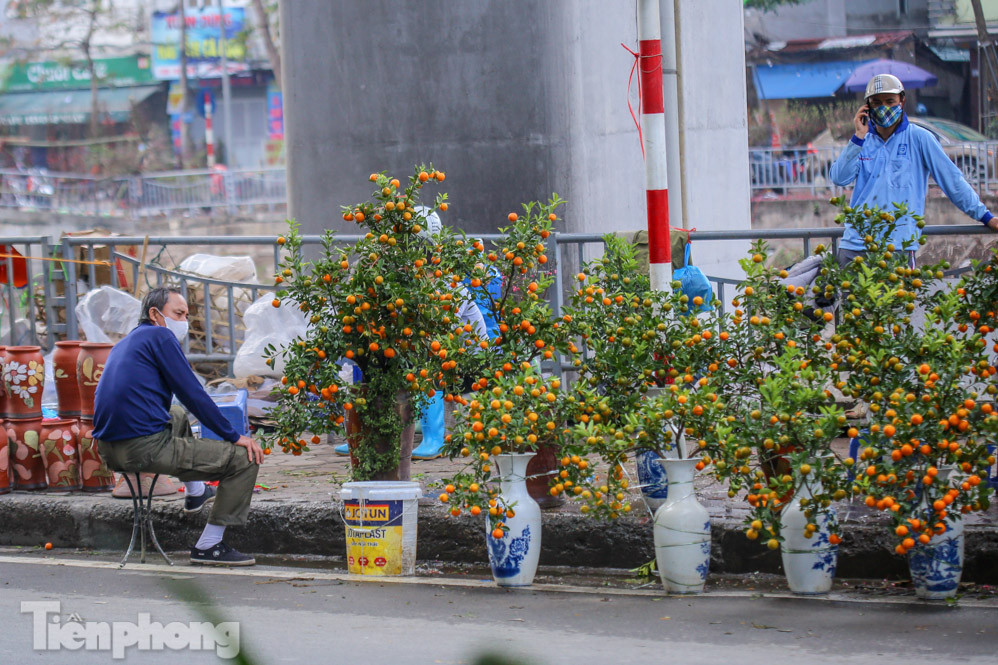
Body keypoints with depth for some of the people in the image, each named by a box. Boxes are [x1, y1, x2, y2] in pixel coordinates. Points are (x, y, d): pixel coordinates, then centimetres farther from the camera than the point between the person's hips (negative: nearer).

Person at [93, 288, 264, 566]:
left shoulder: (124, 344, 24)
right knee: (244, 458, -6)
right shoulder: (159, 336, -3)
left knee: (178, 416, 40)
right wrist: (234, 437, -3)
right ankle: (209, 546, -4)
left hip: (109, 449, 10)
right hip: (146, 447, -10)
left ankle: (196, 492, 48)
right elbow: (193, 394, -8)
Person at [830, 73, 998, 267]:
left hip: (899, 246, -4)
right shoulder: (862, 141, 14)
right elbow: (839, 178, 1)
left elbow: (951, 180, 4)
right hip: (854, 244, 4)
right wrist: (859, 137, -5)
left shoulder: (918, 138, 2)